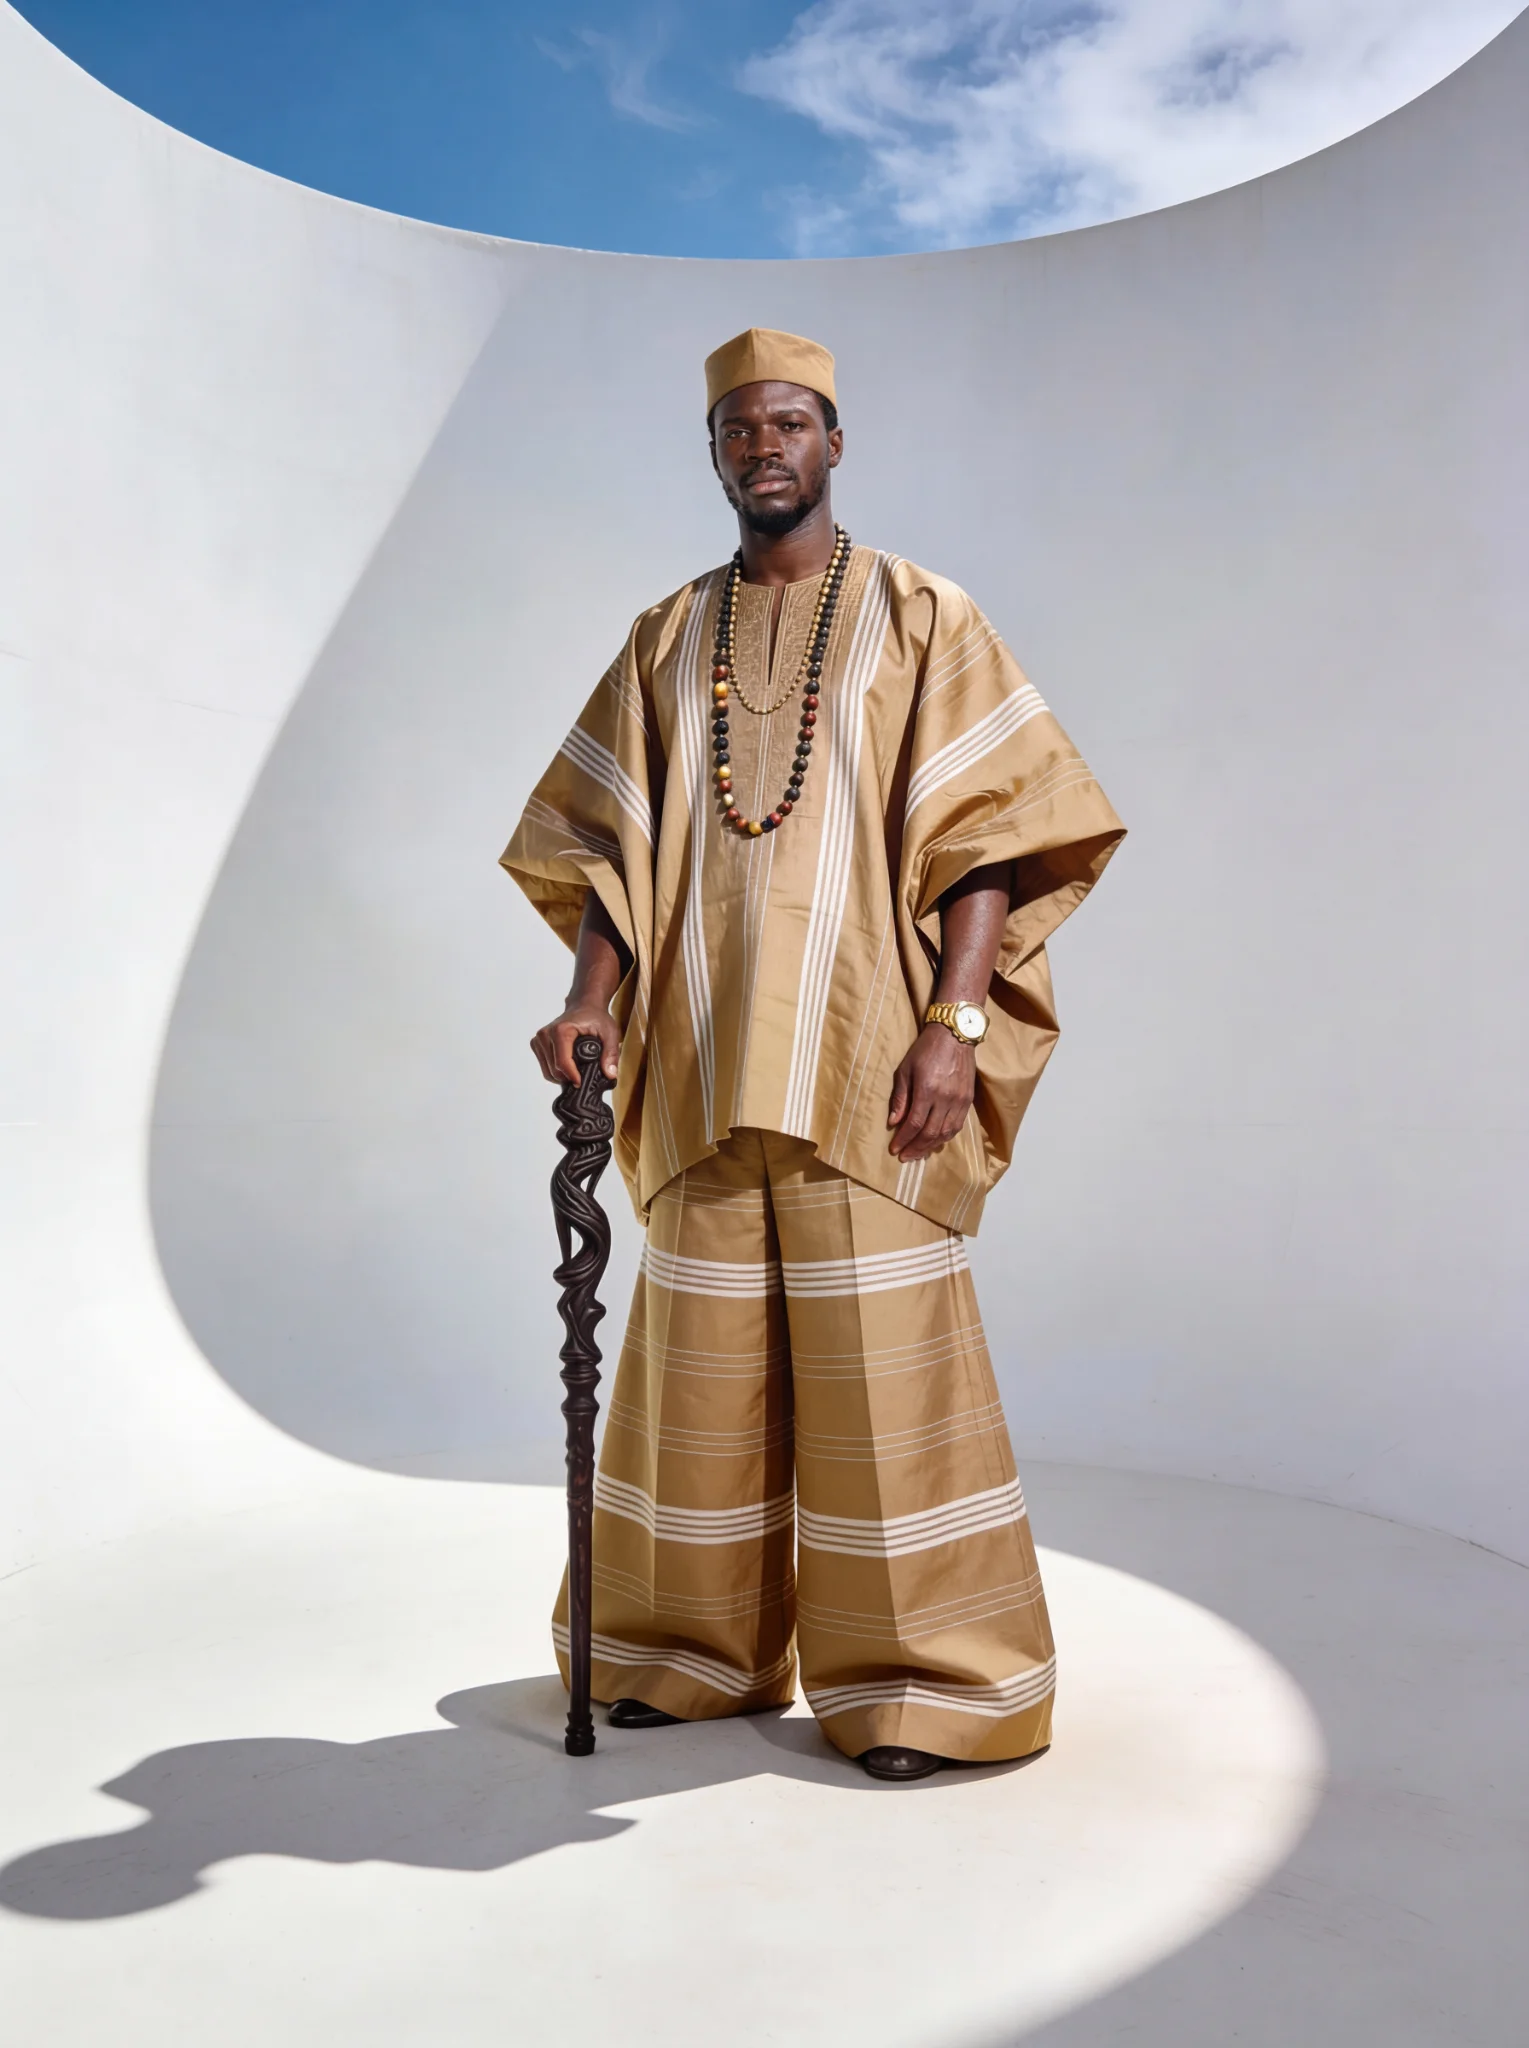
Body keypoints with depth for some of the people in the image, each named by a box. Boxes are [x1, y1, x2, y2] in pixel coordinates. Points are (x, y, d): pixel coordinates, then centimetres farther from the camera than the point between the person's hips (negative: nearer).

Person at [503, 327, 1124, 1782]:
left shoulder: (919, 618, 4)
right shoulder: (664, 641, 14)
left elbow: (991, 833, -3)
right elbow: (612, 841, 10)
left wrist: (955, 1022, -15)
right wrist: (594, 1001, -5)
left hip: (862, 1057, -3)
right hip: (704, 1061, 4)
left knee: (883, 1357, -2)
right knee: (704, 1352, 9)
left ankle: (914, 1676, 13)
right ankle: (698, 1646, 24)